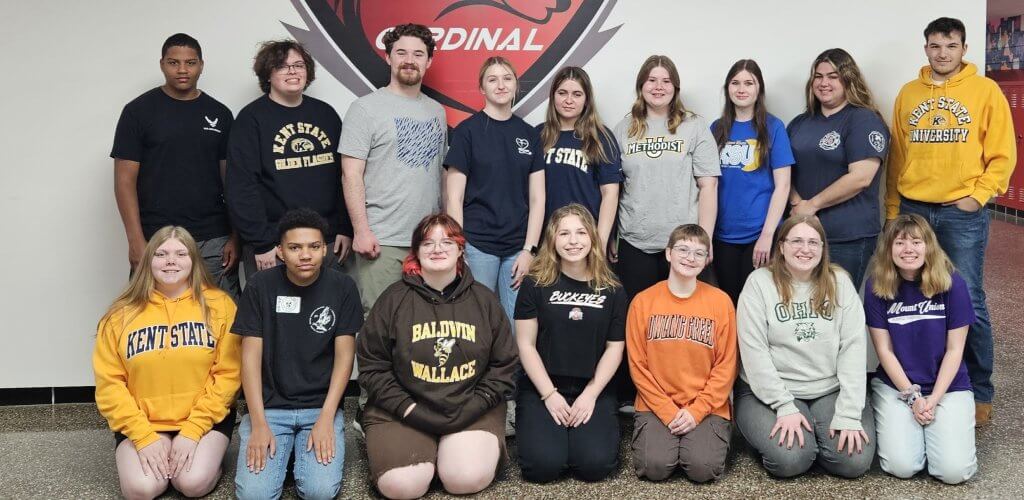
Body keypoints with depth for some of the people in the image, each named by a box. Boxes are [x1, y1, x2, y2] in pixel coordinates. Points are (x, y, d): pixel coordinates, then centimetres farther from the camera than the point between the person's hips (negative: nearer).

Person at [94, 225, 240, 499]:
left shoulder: (218, 304, -4)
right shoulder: (122, 314, 0)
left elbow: (228, 374, -7)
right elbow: (109, 383, -3)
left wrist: (192, 431, -14)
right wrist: (144, 437, -13)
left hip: (204, 419, -1)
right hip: (143, 423, 2)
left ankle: (208, 455, 11)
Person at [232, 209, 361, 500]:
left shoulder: (342, 288, -3)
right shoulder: (260, 286, -3)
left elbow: (344, 355, -4)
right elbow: (251, 355, -4)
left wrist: (326, 418, -14)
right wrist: (259, 423, -13)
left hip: (321, 406, 0)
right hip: (269, 406, 0)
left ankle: (302, 452, 12)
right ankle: (285, 451, 13)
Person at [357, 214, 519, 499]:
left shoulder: (484, 300, 6)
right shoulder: (394, 299, 1)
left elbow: (504, 365, 7)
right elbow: (372, 366, 0)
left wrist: (471, 408, -7)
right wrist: (409, 409, -11)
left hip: (471, 409, 1)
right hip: (404, 409, 0)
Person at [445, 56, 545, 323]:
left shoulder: (528, 134, 9)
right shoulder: (467, 130, -1)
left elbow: (537, 199, 8)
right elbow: (454, 198, -3)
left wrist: (529, 250, -1)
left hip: (518, 248, 3)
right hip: (477, 245, -3)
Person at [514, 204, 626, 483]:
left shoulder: (612, 290, 3)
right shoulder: (535, 284, -2)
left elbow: (614, 348, 3)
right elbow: (526, 345, -3)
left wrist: (590, 394, -8)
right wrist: (550, 395, -11)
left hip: (593, 390, 1)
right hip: (541, 388, -1)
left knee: (595, 465, -21)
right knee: (543, 465, -22)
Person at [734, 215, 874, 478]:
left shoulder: (840, 282, 1)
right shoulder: (759, 282, -6)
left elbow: (853, 347, -6)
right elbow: (754, 351, -10)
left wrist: (848, 414, -15)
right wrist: (785, 407, -16)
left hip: (831, 391, 2)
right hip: (770, 392, -2)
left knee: (855, 460, -18)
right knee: (790, 459, -24)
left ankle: (813, 436, 13)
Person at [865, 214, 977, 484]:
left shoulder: (952, 283, -10)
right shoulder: (877, 286, -9)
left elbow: (954, 349, -7)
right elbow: (884, 350, -5)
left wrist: (934, 399, -12)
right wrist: (912, 396, -11)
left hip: (948, 386, 0)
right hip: (895, 385, 0)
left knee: (954, 471, -17)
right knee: (901, 466, -17)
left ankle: (932, 428, 14)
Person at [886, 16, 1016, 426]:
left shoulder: (985, 91, 1)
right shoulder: (908, 94, 10)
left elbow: (1002, 154, 0)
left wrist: (978, 196, -10)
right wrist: (892, 210, 10)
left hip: (962, 213, -3)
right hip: (913, 210, 3)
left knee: (967, 304, -2)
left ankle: (980, 393, 10)